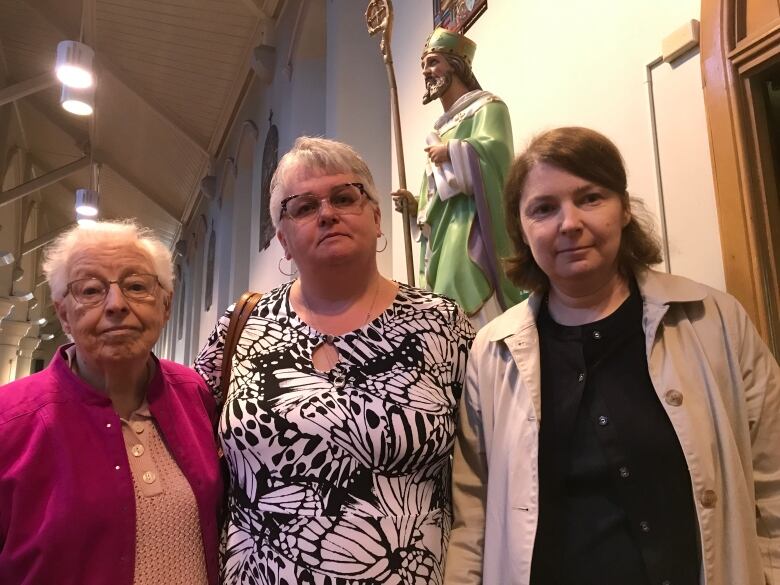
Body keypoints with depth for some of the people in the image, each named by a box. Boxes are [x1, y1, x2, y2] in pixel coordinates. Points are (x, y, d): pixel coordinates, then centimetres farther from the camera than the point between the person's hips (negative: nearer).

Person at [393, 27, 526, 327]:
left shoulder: (486, 106, 1)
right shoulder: (443, 124, 25)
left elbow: (492, 150, -22)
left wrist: (448, 152, -8)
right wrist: (416, 204, 9)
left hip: (471, 233, -8)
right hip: (442, 235, 8)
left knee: (475, 322, -17)